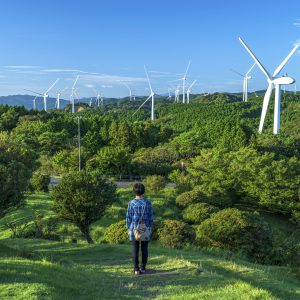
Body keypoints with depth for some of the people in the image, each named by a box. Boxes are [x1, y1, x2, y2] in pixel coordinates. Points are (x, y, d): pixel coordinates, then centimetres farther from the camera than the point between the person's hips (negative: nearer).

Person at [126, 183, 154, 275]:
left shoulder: (131, 203, -9)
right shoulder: (148, 203, -5)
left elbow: (128, 217, -5)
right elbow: (151, 216, -1)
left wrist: (128, 229, 5)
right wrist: (149, 227, 11)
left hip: (134, 229, -1)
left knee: (135, 249, 4)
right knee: (144, 249, 9)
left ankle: (136, 269, 3)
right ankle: (143, 268, 14)